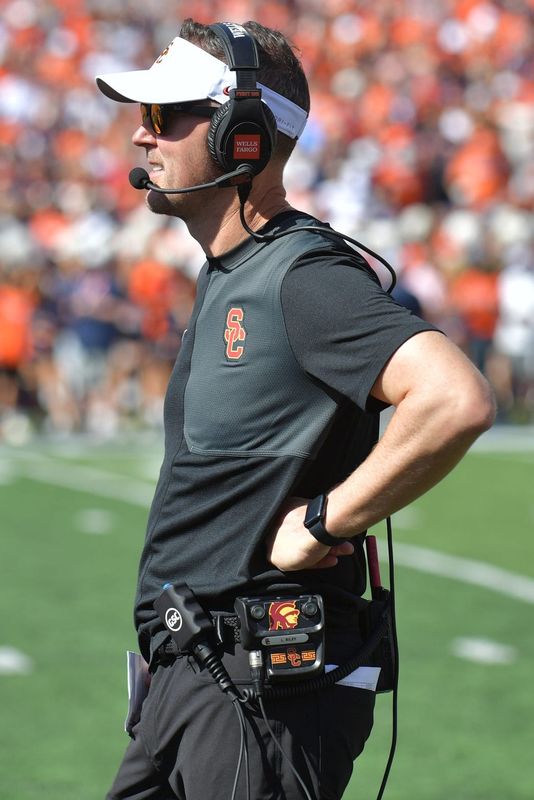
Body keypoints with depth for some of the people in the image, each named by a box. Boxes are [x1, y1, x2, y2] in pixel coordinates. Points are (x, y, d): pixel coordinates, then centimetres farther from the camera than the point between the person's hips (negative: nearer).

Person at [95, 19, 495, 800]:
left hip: (269, 684, -10)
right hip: (187, 674, 10)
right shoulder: (224, 275, 17)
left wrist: (323, 524, -20)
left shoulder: (304, 275, -15)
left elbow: (457, 400, -30)